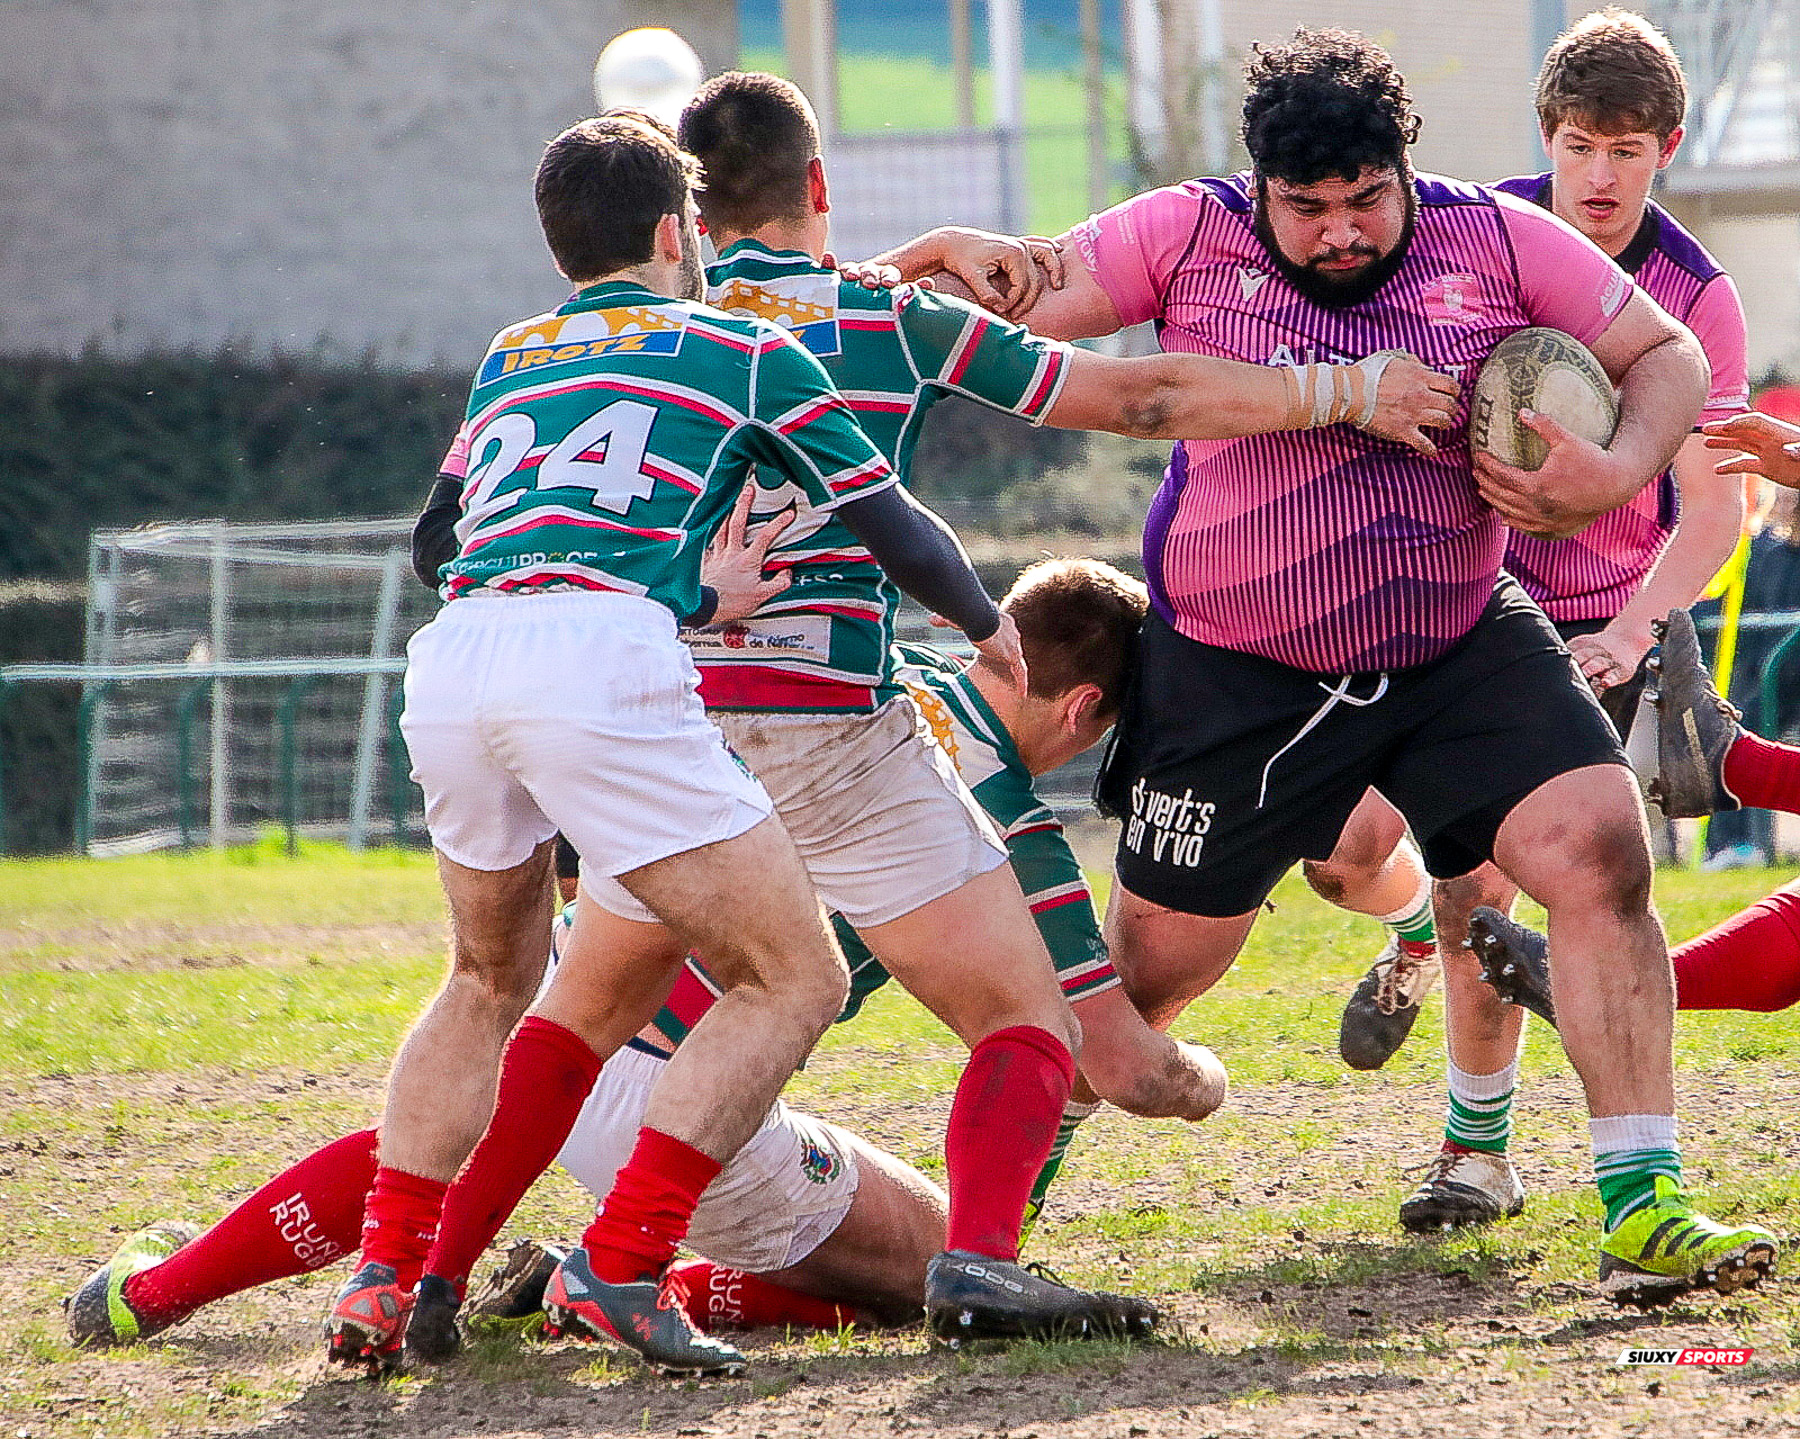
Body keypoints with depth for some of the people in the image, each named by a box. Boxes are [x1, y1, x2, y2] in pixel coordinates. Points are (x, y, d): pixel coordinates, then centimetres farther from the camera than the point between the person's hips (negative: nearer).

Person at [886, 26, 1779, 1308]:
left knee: (1602, 851, -19)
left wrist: (1616, 475, -18)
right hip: (1235, 672, -1)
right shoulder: (1190, 238, -10)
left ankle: (1643, 1210, -16)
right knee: (1155, 963, 5)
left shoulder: (1497, 242, -8)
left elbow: (1668, 356, 0)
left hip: (1462, 641, 1)